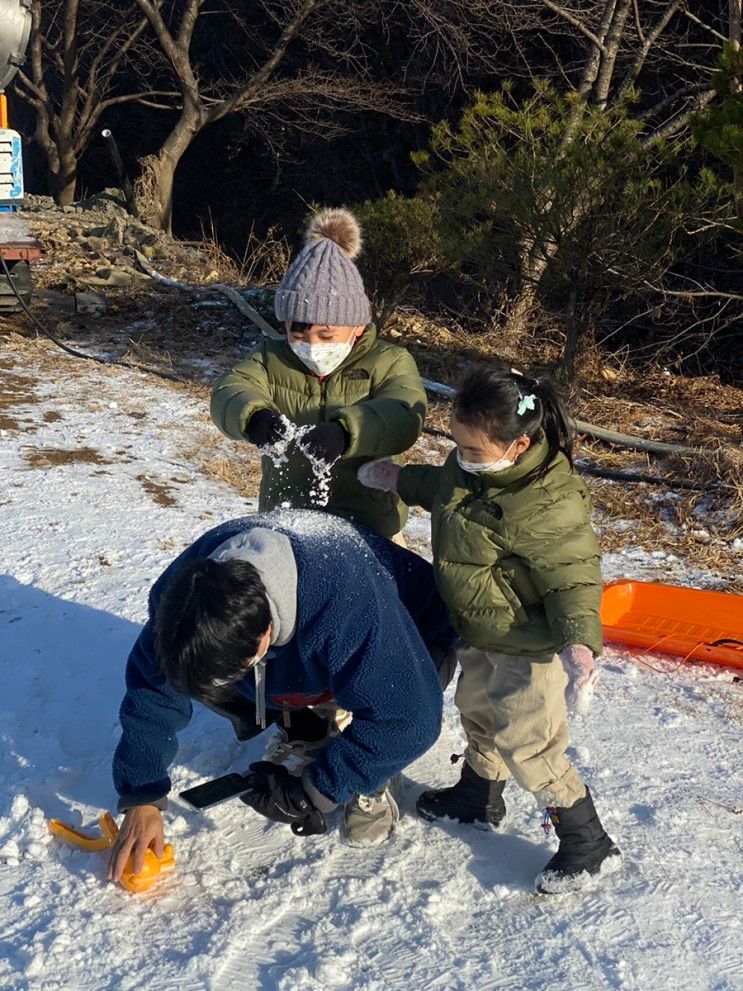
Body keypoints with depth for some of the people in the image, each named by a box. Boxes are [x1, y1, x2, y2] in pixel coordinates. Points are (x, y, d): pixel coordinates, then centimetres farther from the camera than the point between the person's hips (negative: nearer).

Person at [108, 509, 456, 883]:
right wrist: (141, 801, -16)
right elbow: (151, 688, -14)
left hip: (410, 640, -5)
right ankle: (304, 734, 7)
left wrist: (311, 793, -32)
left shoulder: (348, 606, -45)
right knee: (197, 670, -18)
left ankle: (371, 786, -5)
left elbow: (409, 720, -39)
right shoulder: (186, 588, -28)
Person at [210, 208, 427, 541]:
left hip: (364, 529, -2)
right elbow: (229, 393, -17)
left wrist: (346, 431, -48)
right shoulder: (272, 359, 1)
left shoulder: (389, 362, -7)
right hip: (282, 522, 2)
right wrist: (254, 417, -41)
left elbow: (403, 417, -27)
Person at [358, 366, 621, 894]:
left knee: (524, 742, -2)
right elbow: (445, 487, 15)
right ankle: (478, 796, 53)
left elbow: (573, 580, -29)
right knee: (477, 710, 26)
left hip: (530, 646, -9)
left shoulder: (549, 506, -35)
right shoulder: (473, 465, -9)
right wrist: (402, 480, 19)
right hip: (481, 635, 9)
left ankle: (589, 844, 16)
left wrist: (578, 642, -42)